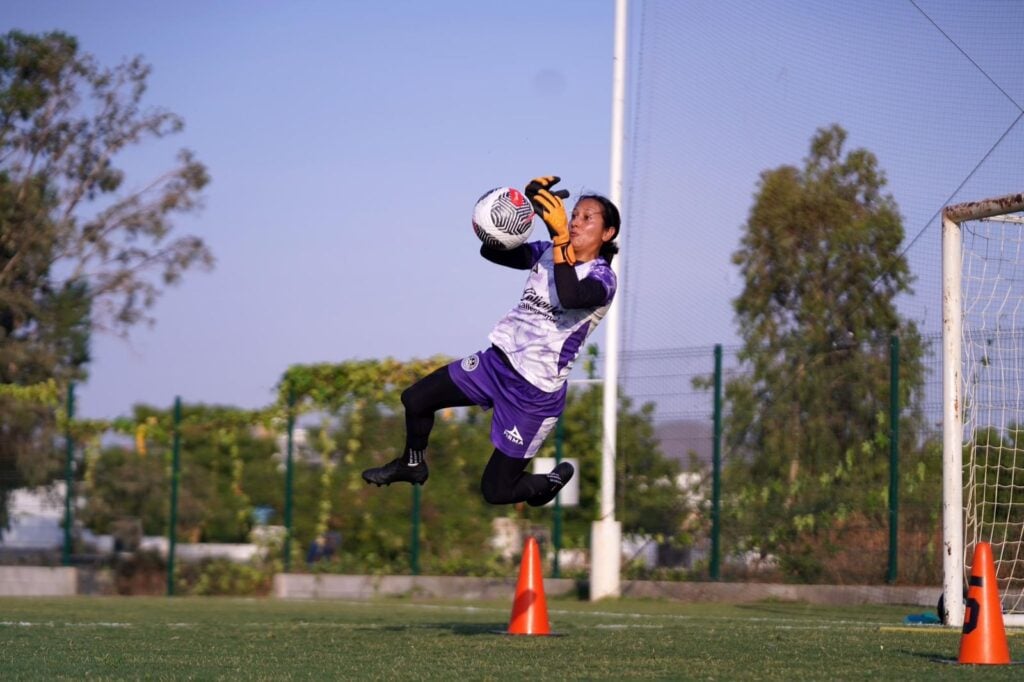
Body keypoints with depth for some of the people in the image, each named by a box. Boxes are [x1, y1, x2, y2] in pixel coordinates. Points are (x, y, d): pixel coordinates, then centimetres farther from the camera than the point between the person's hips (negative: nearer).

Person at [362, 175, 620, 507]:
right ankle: (412, 465, 38)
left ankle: (553, 481, 32)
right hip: (498, 359, 7)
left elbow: (571, 296, -38)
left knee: (496, 491, 0)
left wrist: (561, 236, -40)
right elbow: (492, 251, -5)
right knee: (415, 399, 9)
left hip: (534, 391, -7)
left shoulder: (602, 278, -16)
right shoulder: (548, 253, 4)